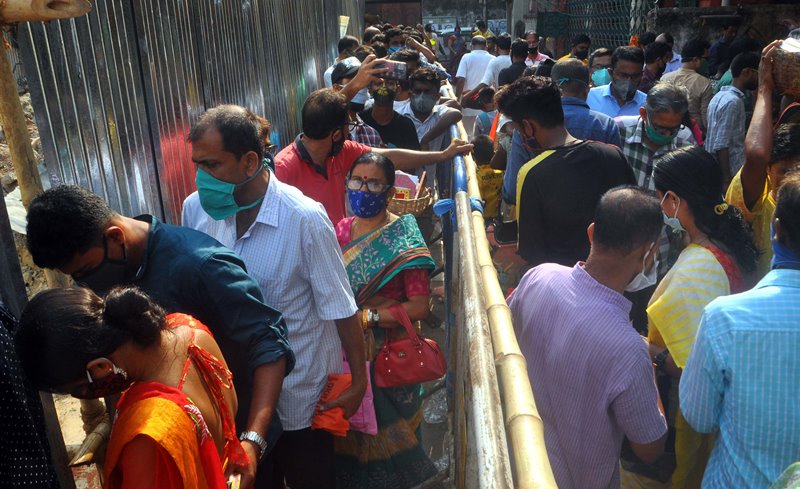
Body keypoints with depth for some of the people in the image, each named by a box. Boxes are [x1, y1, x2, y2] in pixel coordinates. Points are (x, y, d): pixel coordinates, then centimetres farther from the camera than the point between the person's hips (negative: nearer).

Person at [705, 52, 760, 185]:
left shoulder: (720, 96, 10)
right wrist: (727, 180, -22)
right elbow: (721, 146, -22)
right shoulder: (733, 102, -18)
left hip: (715, 171, 9)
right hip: (732, 174, -9)